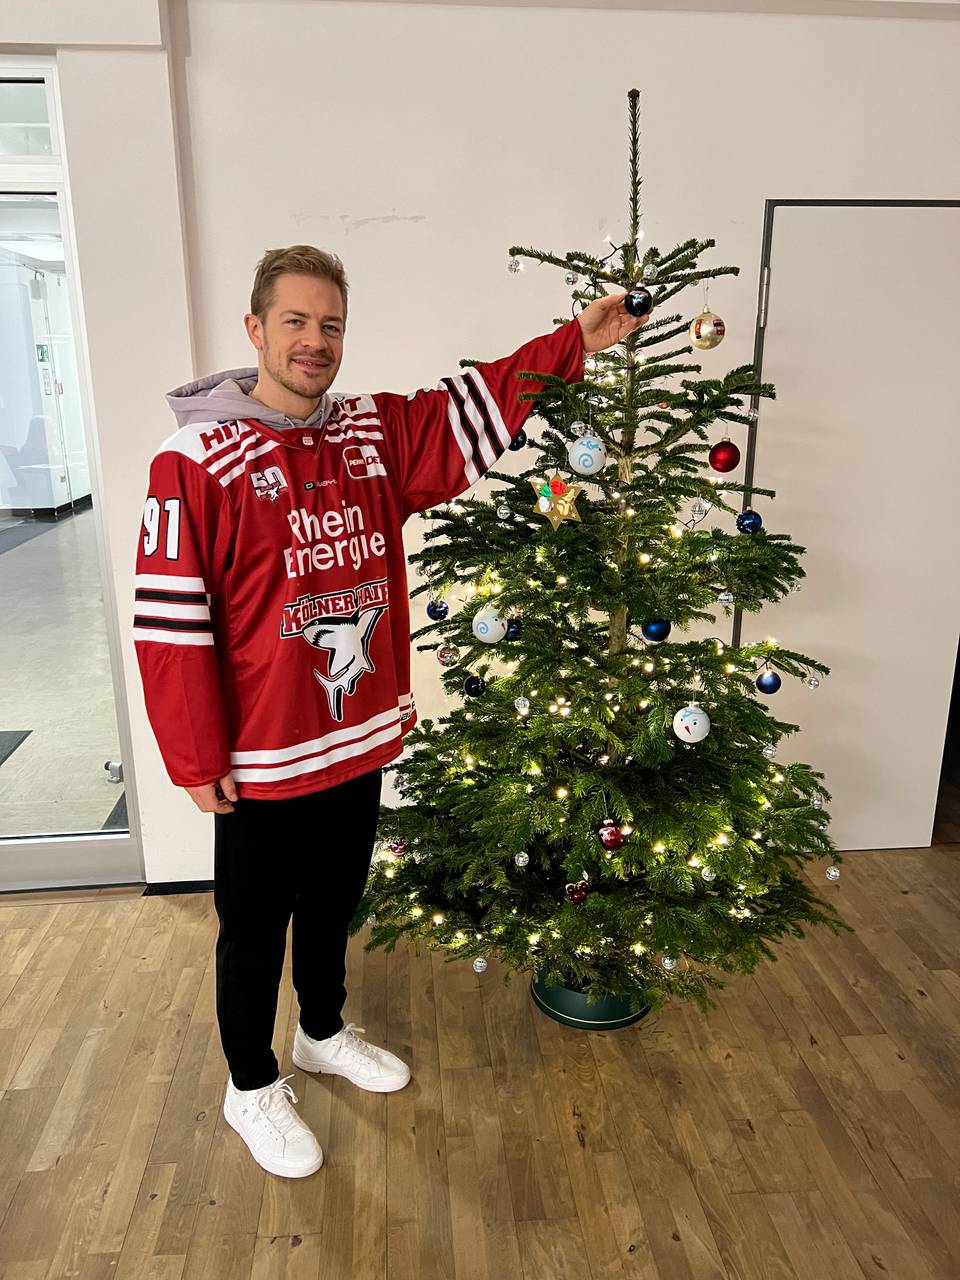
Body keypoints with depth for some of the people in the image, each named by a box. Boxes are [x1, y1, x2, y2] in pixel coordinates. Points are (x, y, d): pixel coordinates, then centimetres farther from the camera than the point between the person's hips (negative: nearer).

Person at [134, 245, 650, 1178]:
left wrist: (576, 340, -1)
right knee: (255, 929, 15)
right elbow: (170, 625, -17)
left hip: (360, 742, 6)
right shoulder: (195, 461, -16)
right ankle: (252, 1087, 39)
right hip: (261, 761, -5)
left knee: (333, 906, 25)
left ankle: (324, 1034, 51)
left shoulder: (377, 435, 2)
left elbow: (480, 404, 8)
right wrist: (196, 762, -15)